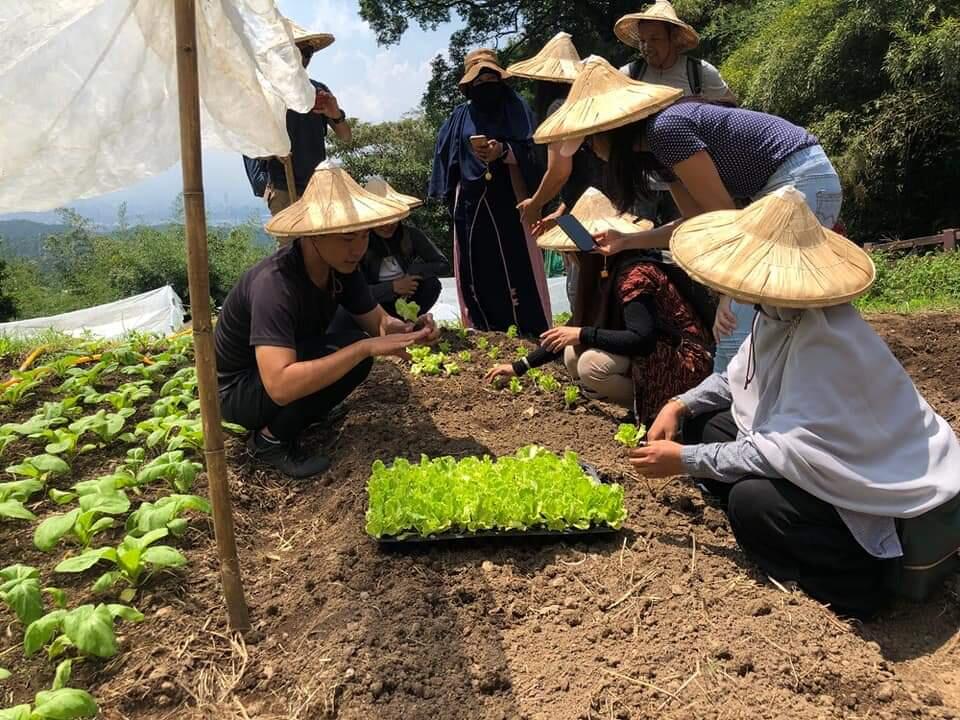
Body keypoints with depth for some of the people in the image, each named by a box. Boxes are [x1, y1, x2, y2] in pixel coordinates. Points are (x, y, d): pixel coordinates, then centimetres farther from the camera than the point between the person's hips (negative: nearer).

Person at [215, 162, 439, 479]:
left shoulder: (342, 267, -11)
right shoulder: (274, 284, -35)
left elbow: (376, 320, -1)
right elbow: (280, 386, -43)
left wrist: (407, 329, -25)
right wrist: (366, 347, -42)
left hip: (286, 368, 8)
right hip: (238, 391, -8)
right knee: (351, 349, -26)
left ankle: (291, 418, 5)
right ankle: (271, 439, -8)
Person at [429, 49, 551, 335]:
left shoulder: (516, 108, 7)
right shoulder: (460, 117, 13)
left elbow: (530, 149, -3)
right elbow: (448, 158, 16)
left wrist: (504, 151, -21)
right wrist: (452, 199, 8)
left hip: (508, 199, -3)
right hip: (472, 203, 3)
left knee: (517, 265, -8)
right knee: (477, 268, 2)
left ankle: (534, 332, -2)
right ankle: (486, 333, 10)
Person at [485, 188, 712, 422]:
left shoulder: (635, 275, -23)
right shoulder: (604, 272, 6)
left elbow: (641, 339, -33)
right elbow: (576, 330, 12)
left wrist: (583, 334, -26)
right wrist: (520, 366, 11)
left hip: (682, 366, -9)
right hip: (648, 356, 9)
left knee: (593, 364, -26)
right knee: (573, 354, -1)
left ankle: (664, 411, -6)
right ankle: (642, 406, 6)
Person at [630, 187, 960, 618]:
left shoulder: (825, 337, -31)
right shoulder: (779, 311, -4)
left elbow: (789, 452, -33)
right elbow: (741, 378, 13)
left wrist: (686, 461, -24)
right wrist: (682, 405, -3)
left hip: (909, 507, -9)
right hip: (852, 468, 9)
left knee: (751, 502, -31)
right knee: (703, 425, 2)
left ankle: (871, 582, -5)